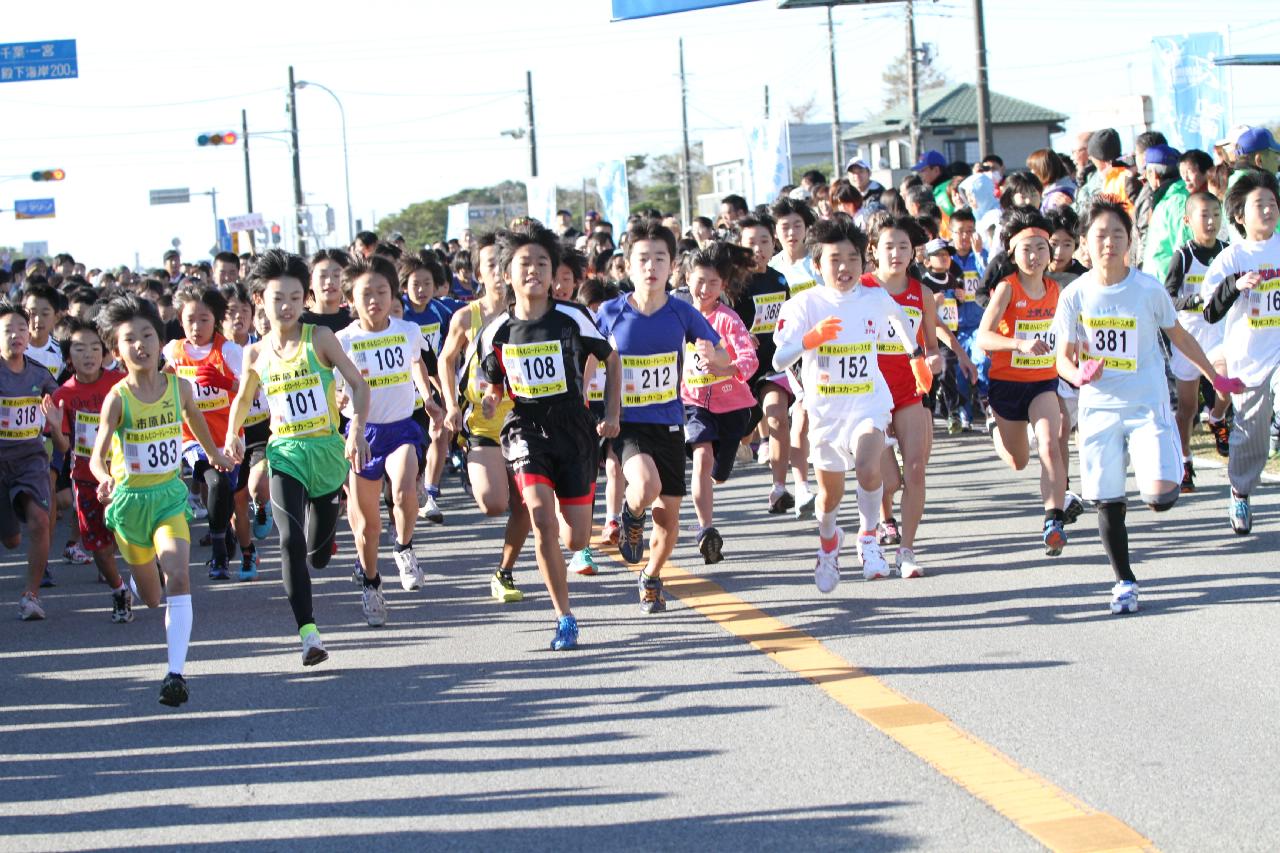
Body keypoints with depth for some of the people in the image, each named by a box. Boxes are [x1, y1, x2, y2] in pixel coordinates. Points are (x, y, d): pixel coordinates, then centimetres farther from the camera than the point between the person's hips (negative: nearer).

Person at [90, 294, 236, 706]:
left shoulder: (179, 387, -5)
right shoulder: (118, 398, -15)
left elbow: (194, 417, 18)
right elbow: (98, 456, -21)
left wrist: (214, 453, 35)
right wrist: (105, 479, -44)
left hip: (170, 495, 1)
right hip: (130, 500, -1)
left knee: (178, 579, -22)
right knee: (150, 595, 15)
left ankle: (176, 673, -28)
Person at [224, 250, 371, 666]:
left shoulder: (319, 338, -3)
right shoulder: (256, 354, 5)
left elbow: (358, 384, -5)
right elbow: (243, 398, 25)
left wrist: (356, 430, -18)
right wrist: (232, 433, 12)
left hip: (327, 449, -1)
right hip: (285, 453, 1)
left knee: (318, 554, 7)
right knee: (291, 541, -20)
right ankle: (308, 632, -22)